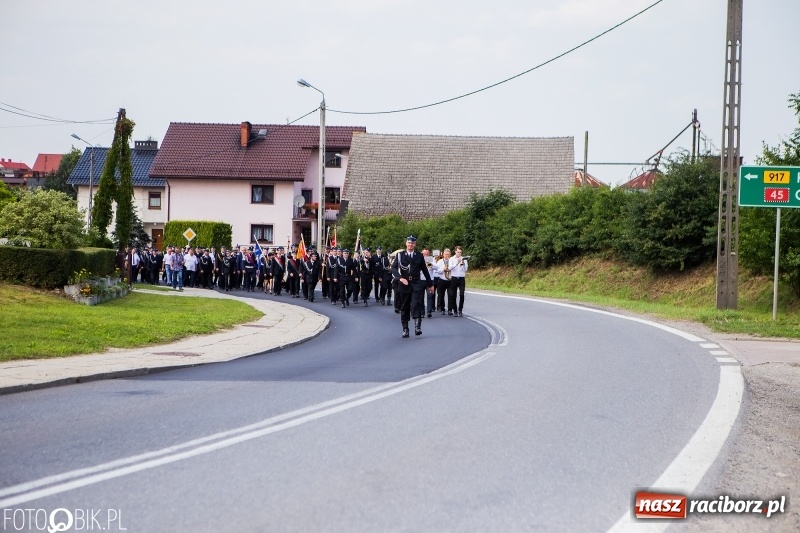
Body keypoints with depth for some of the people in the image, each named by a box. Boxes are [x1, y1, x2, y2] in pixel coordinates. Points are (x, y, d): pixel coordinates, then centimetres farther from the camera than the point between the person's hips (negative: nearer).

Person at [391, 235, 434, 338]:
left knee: (416, 305, -18)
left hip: (416, 284, -1)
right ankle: (405, 330, 12)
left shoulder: (419, 256, 9)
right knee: (404, 308, 5)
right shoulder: (400, 255, 5)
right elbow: (394, 268, -5)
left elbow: (424, 270, 16)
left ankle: (417, 327, -20)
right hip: (404, 284, 1)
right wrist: (400, 278, -21)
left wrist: (430, 284, 20)